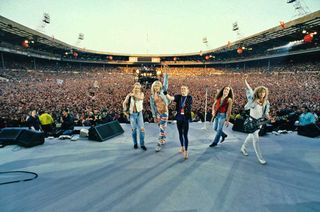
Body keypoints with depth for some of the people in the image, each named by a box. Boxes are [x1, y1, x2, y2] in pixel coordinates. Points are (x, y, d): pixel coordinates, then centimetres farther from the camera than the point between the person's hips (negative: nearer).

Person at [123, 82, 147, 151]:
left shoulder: (141, 94, -4)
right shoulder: (129, 95, -4)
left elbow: (141, 98, -28)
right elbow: (124, 103, 2)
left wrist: (134, 94, -34)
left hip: (139, 113, 0)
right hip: (132, 114, 0)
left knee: (142, 129, -4)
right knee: (133, 129, 10)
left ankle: (142, 144, 7)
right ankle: (135, 143, 27)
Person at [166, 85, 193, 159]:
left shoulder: (189, 98, -2)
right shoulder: (178, 96, 2)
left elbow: (190, 107, 0)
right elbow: (171, 98, -15)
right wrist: (166, 93, -31)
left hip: (185, 118, -3)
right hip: (179, 117, 3)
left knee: (185, 135, -4)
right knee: (180, 134, 17)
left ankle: (186, 151, 1)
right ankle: (182, 146, 38)